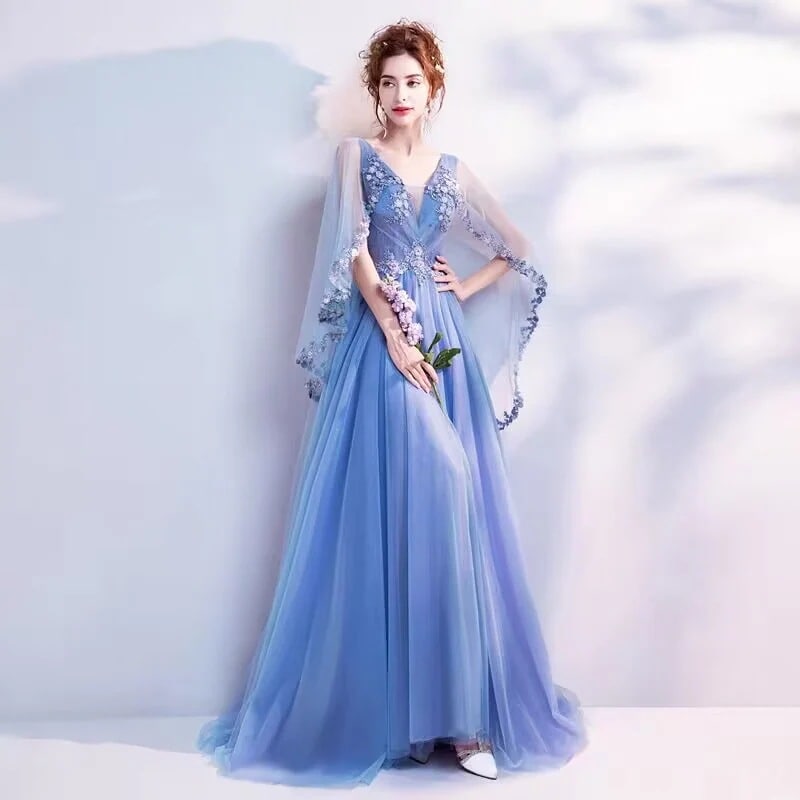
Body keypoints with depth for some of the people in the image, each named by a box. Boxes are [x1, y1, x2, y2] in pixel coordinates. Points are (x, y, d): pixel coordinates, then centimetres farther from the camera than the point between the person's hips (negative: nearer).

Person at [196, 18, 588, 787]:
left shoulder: (453, 171, 16)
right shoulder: (355, 155, 7)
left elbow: (517, 253, 23)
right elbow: (353, 251, -7)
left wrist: (464, 290, 7)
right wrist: (396, 336, -15)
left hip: (444, 345, 3)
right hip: (379, 345, -3)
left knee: (450, 512, -1)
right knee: (378, 517, -5)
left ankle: (463, 711, 4)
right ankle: (375, 711, 6)